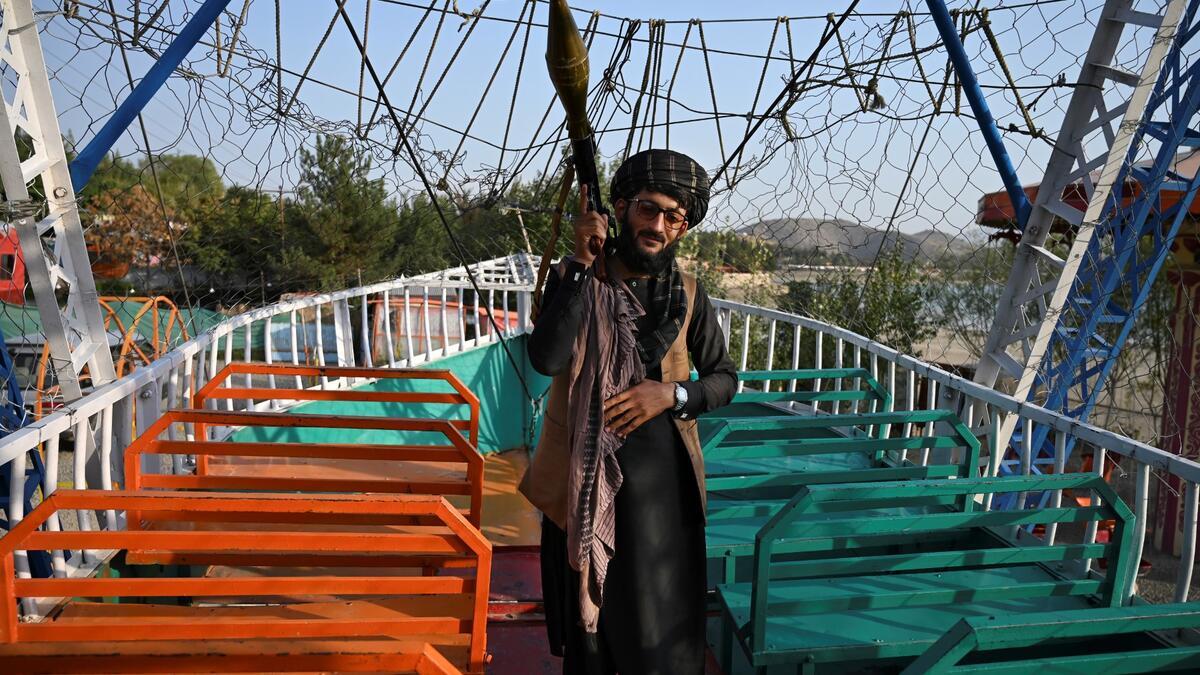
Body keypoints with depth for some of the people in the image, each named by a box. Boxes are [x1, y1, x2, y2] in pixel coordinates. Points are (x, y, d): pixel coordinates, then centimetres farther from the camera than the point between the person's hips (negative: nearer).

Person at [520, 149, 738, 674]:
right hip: (583, 479, -1)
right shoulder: (575, 278, -4)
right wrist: (582, 265, -24)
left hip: (659, 479, 1)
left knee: (659, 617, 8)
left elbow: (725, 379, 8)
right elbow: (545, 358, -21)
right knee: (588, 607, 12)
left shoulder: (688, 295, 1)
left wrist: (672, 395, -11)